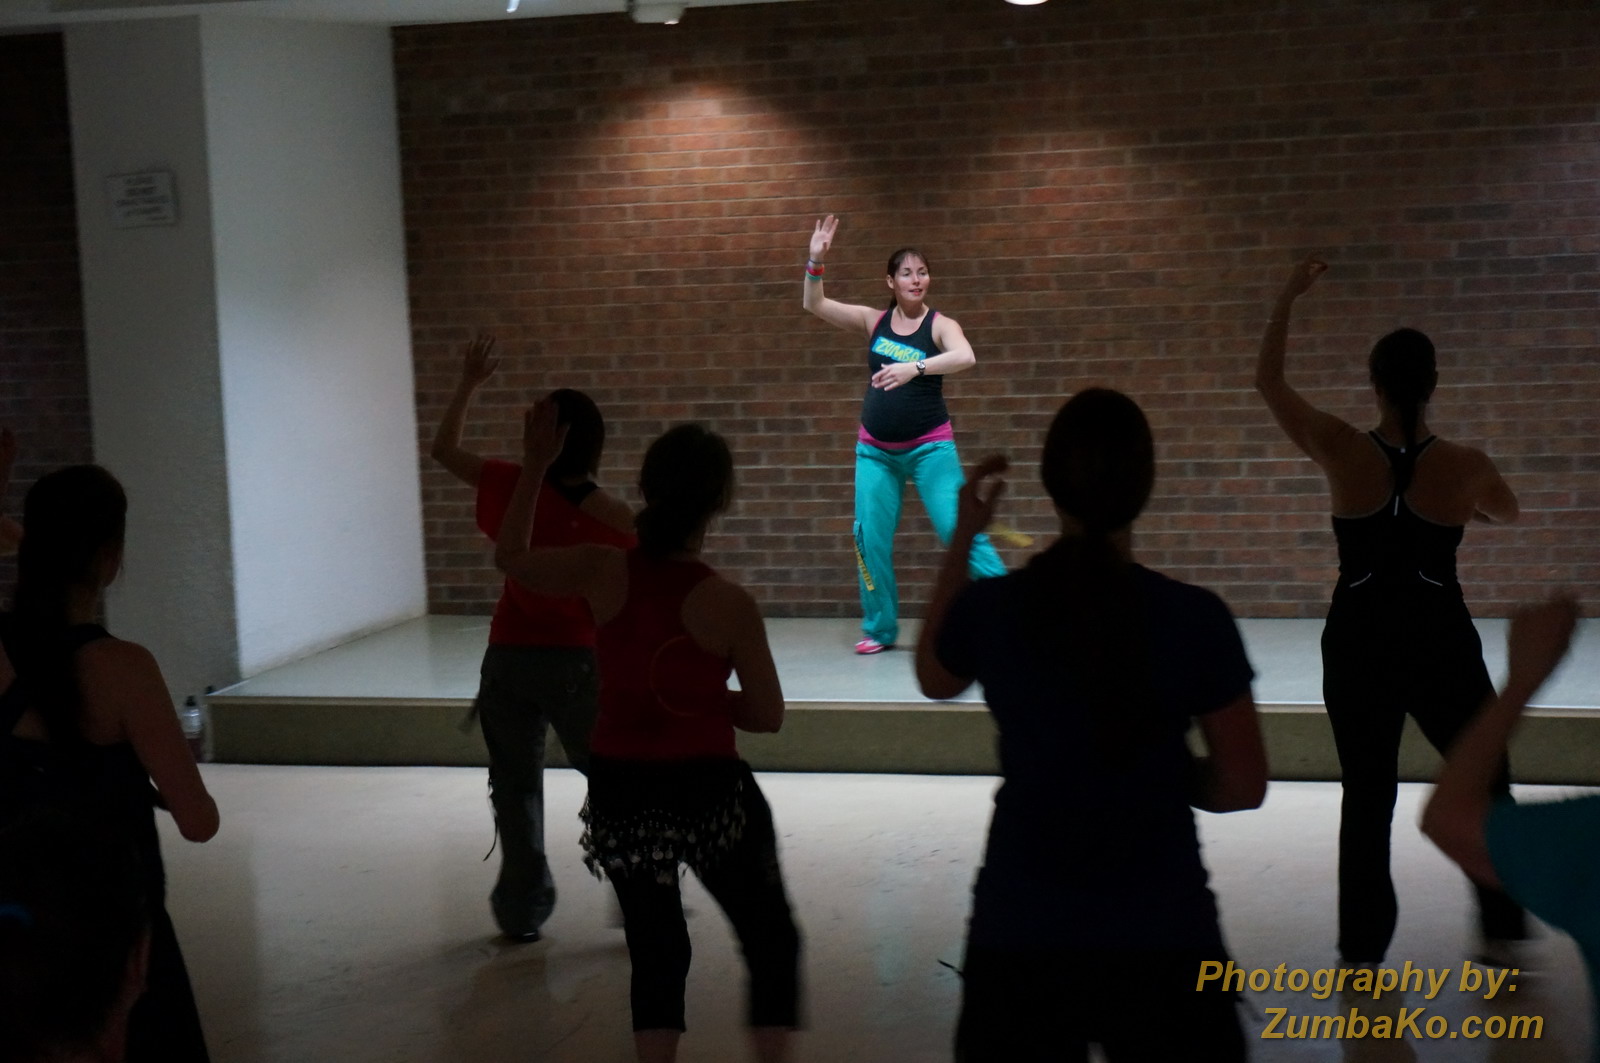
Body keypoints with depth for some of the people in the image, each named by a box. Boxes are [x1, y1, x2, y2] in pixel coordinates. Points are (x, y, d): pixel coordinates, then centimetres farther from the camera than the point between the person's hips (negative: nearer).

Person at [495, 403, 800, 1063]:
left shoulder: (603, 573, -9)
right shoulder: (730, 605, -16)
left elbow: (510, 557, 10)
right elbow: (768, 716, -7)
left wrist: (536, 464, 14)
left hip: (622, 794, 4)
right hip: (710, 793, -3)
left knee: (655, 952, 16)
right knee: (771, 942, 13)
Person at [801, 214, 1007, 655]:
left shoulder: (940, 326, -7)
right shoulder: (874, 321, 4)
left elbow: (967, 357, -28)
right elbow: (815, 305, 2)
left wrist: (915, 367, -41)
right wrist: (816, 260, -14)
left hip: (930, 447, -3)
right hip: (875, 451, 4)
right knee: (871, 538, -1)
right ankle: (880, 628, 12)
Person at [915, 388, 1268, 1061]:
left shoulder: (989, 608, -9)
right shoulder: (1195, 618, -14)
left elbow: (933, 679, 15)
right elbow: (1242, 787, -6)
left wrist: (962, 539, 18)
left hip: (1020, 932, 2)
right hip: (1160, 935, -1)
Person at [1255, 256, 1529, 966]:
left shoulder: (1341, 453, -10)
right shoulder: (1464, 466, -9)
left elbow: (1267, 380, 3)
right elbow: (1507, 511, 15)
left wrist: (1288, 298, 11)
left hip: (1358, 645, 1)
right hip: (1440, 645, -1)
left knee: (1366, 799, 10)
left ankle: (1363, 948, 13)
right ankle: (1500, 931, 20)